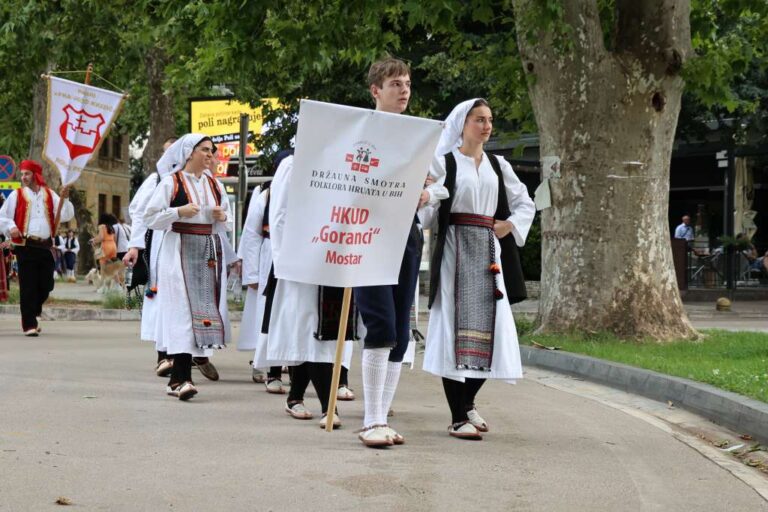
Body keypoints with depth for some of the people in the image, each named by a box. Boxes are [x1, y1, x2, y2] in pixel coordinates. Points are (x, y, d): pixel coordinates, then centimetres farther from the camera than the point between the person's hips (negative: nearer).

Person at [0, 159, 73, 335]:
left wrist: (65, 198, -9)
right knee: (28, 287, -6)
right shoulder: (17, 195, 5)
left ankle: (31, 314, 29)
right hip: (26, 246, -3)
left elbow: (66, 216, 6)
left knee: (46, 285, 6)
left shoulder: (49, 194, 11)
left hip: (46, 246, 3)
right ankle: (29, 324, -2)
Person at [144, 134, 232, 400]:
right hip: (180, 251, -6)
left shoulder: (215, 186, 14)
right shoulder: (171, 182, -2)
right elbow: (150, 218, -4)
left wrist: (222, 217, 0)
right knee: (182, 311, -13)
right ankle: (181, 378, -17)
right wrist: (179, 212, -16)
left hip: (209, 253, 6)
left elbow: (227, 224, 23)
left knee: (204, 308, 3)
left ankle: (178, 378, 9)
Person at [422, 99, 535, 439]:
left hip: (487, 251, 5)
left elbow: (525, 204, 22)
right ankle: (458, 417, -7)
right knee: (455, 326, -8)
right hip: (454, 248, -5)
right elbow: (428, 209, -8)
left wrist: (509, 225, 4)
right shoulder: (443, 162, 0)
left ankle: (467, 402, 22)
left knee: (489, 326, 3)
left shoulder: (498, 166, 15)